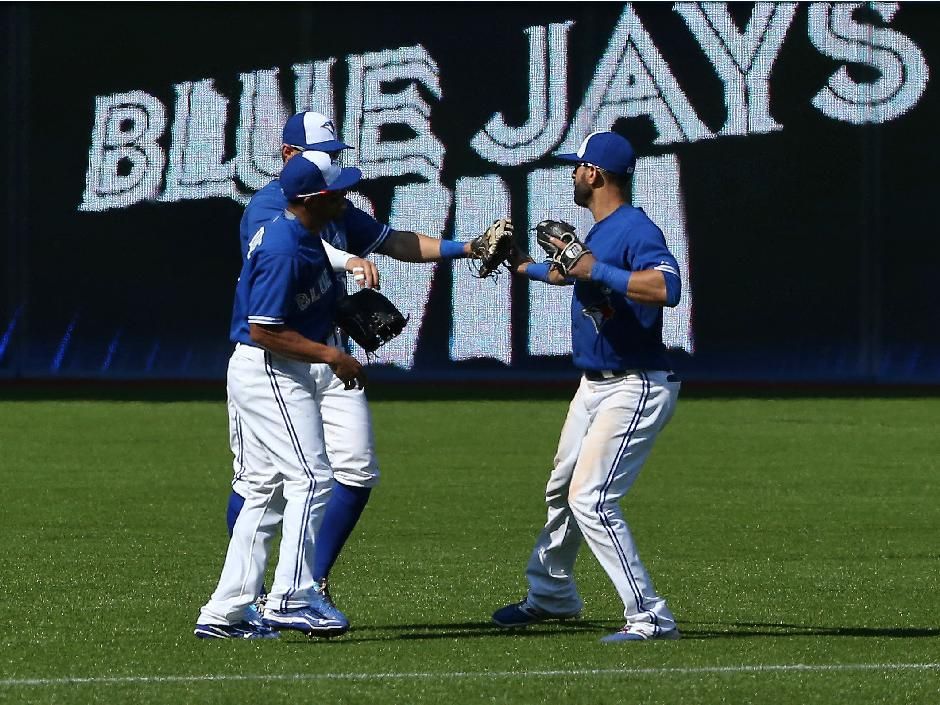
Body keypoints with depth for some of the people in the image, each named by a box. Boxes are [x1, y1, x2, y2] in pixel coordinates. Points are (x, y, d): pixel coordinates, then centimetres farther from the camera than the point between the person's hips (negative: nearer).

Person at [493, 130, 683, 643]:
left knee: (591, 501, -18)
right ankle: (551, 595, 44)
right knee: (562, 490, 23)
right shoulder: (599, 233, 11)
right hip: (595, 385, 11)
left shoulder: (635, 230, -21)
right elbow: (571, 273, 32)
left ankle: (650, 617, -16)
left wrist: (596, 271, -37)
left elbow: (668, 287, -38)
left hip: (635, 389, -11)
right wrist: (521, 265, 41)